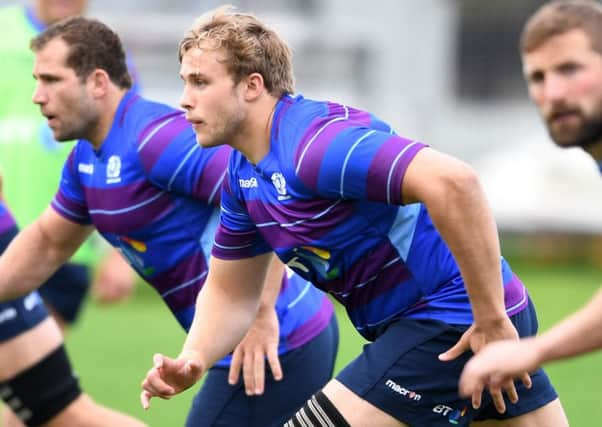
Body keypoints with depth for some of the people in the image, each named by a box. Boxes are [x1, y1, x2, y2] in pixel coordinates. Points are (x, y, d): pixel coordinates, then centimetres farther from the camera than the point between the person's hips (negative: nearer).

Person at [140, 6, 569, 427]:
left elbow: (452, 181, -35)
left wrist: (491, 319, -31)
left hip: (450, 323, -10)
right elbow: (229, 292, 17)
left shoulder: (313, 146, -24)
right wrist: (194, 360, -5)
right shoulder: (243, 175, 8)